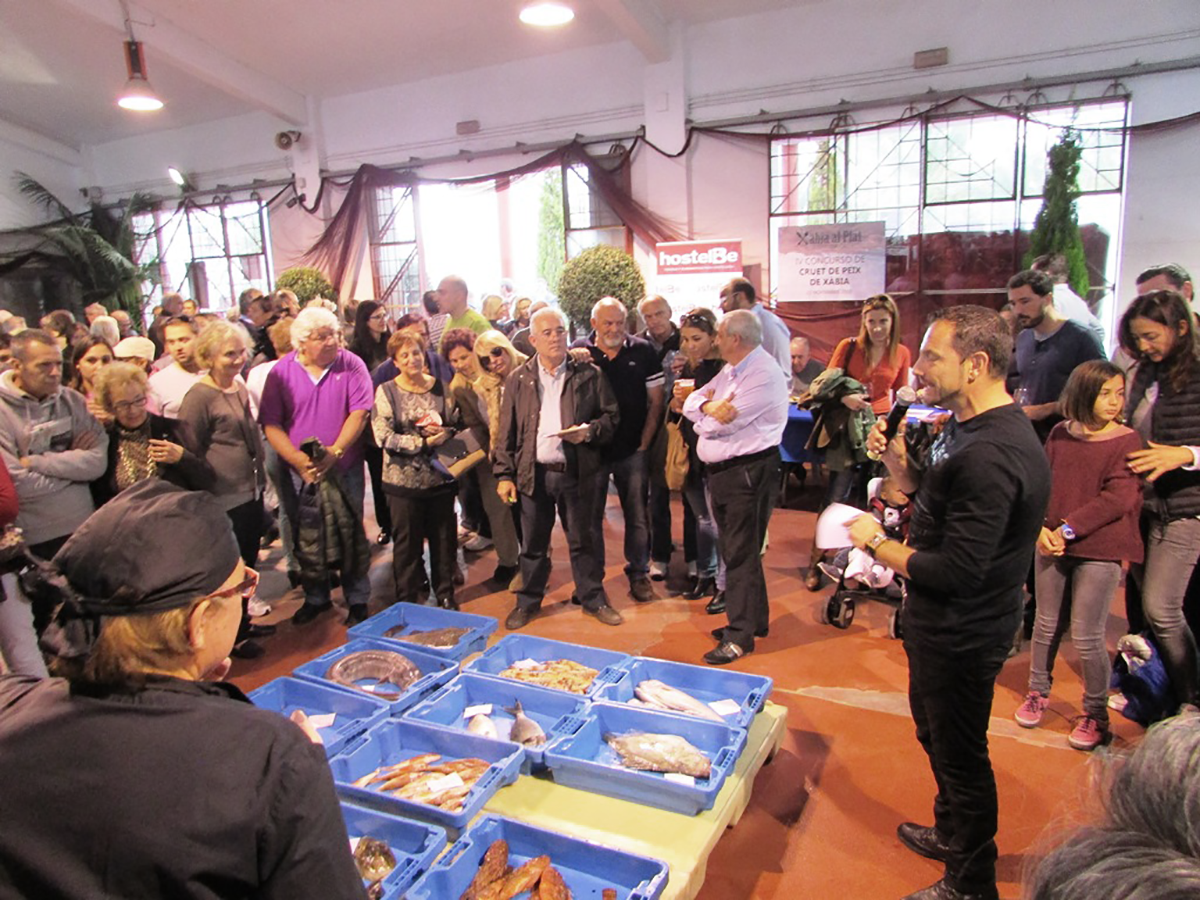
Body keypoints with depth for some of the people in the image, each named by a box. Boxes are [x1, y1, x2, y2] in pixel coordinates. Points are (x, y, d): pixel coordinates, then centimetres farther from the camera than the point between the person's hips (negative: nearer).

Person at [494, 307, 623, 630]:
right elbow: (507, 431, 6)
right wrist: (505, 474, 0)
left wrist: (590, 431, -15)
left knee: (585, 540, 9)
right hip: (534, 473, 1)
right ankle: (528, 601, 28)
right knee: (533, 543, 11)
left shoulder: (590, 375, 3)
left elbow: (611, 416, 5)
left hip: (580, 472, -1)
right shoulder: (518, 379, 6)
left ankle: (593, 599, 26)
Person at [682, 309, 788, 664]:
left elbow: (722, 423, -22)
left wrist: (706, 411, -1)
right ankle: (753, 618, 32)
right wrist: (708, 406, -14)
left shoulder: (764, 374, -17)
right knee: (735, 550, 17)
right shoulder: (731, 370, 15)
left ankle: (740, 636, 5)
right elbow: (691, 402, 9)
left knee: (741, 554, -4)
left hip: (749, 472, -10)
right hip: (721, 471, 10)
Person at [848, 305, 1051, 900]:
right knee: (937, 738, 28)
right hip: (941, 625, 10)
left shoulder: (992, 455, -30)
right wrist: (896, 458, -2)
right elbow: (934, 496, 14)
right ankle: (951, 834, 51)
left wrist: (876, 543, -18)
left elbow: (956, 572, -31)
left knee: (960, 755, 10)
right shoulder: (967, 429, 4)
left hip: (962, 637, -10)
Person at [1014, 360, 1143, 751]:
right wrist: (1040, 528, -11)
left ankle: (1096, 714, 20)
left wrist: (1068, 529, -17)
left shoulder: (1127, 441, -6)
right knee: (1046, 624, 14)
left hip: (1099, 549, -3)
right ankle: (1038, 691, 34)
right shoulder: (1060, 434, 5)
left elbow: (1118, 499, -14)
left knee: (1086, 637, 1)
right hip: (1050, 544, 4)